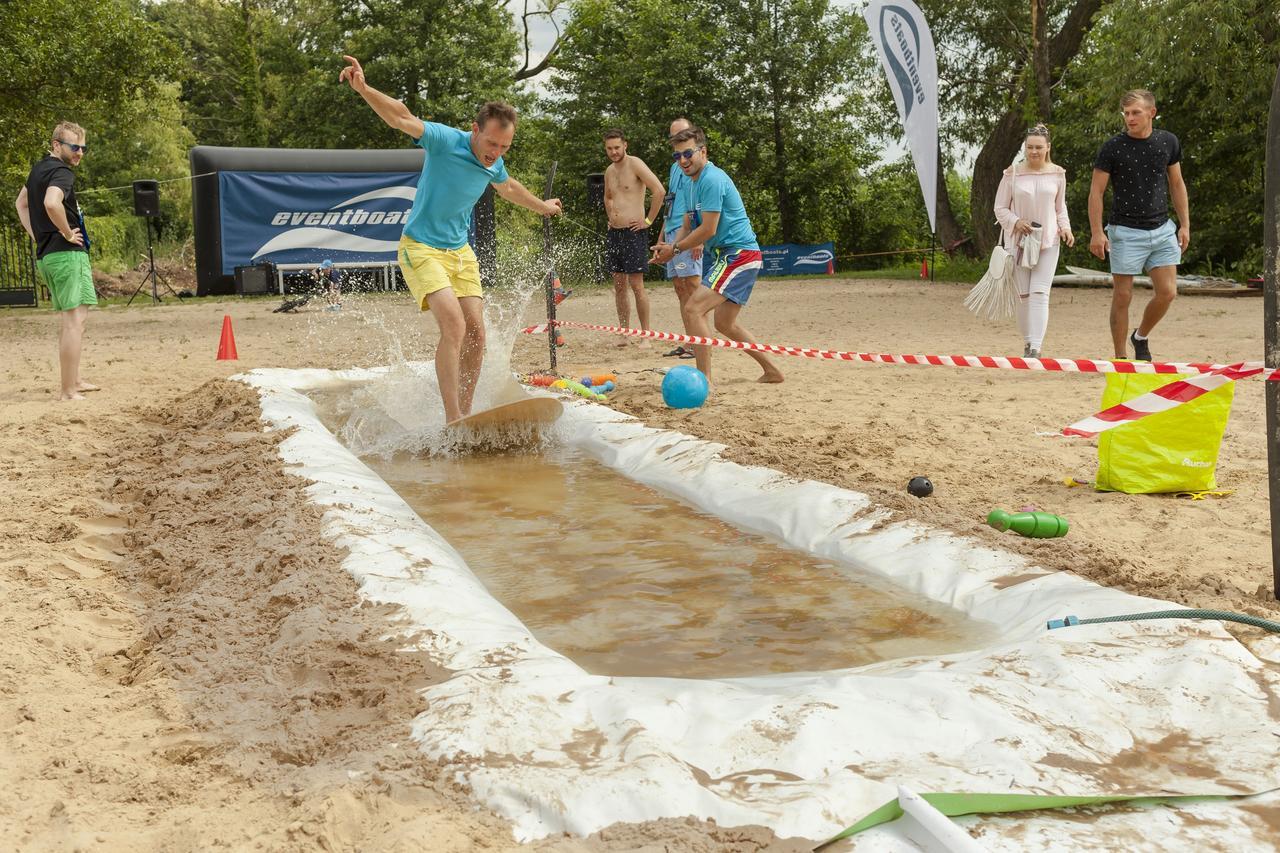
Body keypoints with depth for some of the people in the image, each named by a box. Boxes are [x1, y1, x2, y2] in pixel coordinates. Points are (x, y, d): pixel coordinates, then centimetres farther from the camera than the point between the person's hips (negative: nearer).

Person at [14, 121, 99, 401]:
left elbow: (21, 203, 30)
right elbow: (52, 203, -33)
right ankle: (68, 392, -13)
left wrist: (38, 236, 20)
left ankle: (74, 380, 30)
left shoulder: (38, 169, 17)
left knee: (67, 319, 20)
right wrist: (68, 234, -18)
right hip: (68, 253, -10)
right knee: (75, 320, -11)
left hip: (46, 255, 10)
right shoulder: (61, 172, -13)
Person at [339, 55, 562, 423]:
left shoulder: (494, 165, 3)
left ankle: (464, 417, 12)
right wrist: (363, 88, -48)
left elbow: (510, 188, 27)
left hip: (460, 252, 7)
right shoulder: (446, 141, -17)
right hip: (421, 249, -7)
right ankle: (453, 421, -21)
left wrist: (543, 206, 43)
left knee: (475, 334, 1)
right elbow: (402, 119, -32)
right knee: (454, 326, -23)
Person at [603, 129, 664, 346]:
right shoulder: (609, 171, 15)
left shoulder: (636, 165, -8)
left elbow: (659, 191, -18)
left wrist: (649, 220, -15)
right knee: (619, 286, 8)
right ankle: (624, 334, 13)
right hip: (614, 233, 8)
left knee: (636, 285, -9)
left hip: (634, 233, -8)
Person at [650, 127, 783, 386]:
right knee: (725, 324, 20)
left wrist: (675, 249, -9)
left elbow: (708, 229, -19)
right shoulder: (694, 182, 16)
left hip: (739, 255, -11)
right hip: (724, 256, 11)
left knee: (692, 309, -21)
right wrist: (669, 246, 0)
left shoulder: (712, 179, -16)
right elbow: (688, 226, 19)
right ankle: (771, 370, 30)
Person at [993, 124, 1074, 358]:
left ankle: (1036, 348, -18)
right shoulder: (1012, 174, -2)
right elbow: (1000, 208, 3)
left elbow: (1060, 207, 17)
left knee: (1040, 293, -11)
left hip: (1048, 241, 0)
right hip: (1019, 241, 0)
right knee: (1023, 294, 5)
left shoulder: (1057, 174, 5)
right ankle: (1027, 344, 20)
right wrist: (1016, 222, -15)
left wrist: (1065, 227, 0)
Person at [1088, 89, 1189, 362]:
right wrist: (1096, 232, -12)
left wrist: (1185, 224, 10)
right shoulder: (1112, 147, -7)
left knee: (1168, 292, -1)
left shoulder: (1168, 142, 5)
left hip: (1162, 229, 4)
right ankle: (1121, 358, 9)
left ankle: (1141, 337, 25)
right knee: (1123, 296, -1)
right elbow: (1096, 192, -5)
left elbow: (1176, 184, 14)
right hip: (1126, 231, -4)